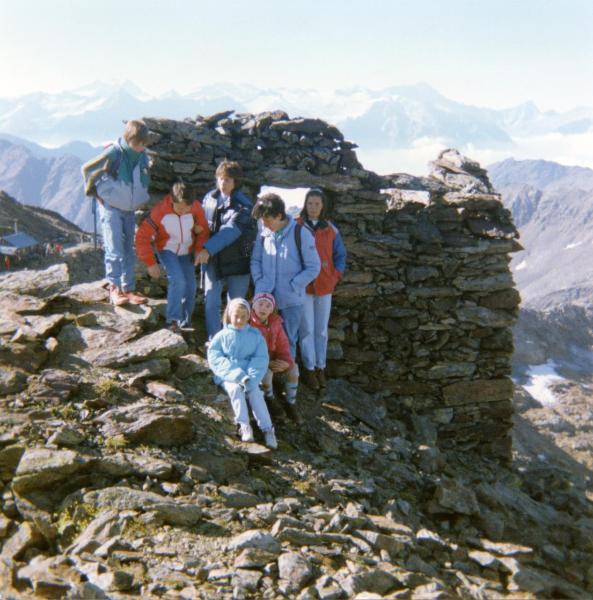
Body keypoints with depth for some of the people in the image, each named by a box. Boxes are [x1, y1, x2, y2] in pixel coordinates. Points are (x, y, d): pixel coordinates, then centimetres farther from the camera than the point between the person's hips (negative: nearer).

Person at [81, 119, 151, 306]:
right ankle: (114, 288, -5)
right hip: (111, 208, -6)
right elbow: (86, 168, -10)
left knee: (129, 251, 9)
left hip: (130, 210, 6)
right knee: (115, 250, -11)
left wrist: (141, 200, 8)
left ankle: (128, 289, 15)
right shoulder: (114, 154, -19)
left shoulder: (143, 157, -1)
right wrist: (95, 194, -9)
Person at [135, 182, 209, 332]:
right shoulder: (160, 211, -30)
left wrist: (199, 250, -18)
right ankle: (172, 320, -14)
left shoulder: (196, 208, -22)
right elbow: (143, 236, -22)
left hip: (186, 252, 4)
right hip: (167, 250, -3)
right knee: (178, 280, -25)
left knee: (190, 287, 4)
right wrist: (151, 263, -22)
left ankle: (185, 322, 25)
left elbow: (203, 230, -4)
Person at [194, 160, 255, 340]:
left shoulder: (243, 205, -12)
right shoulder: (209, 197, 3)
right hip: (213, 260, 3)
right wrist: (202, 249, 4)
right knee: (210, 302, -2)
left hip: (237, 260, -3)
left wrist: (208, 249, -32)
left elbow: (231, 231, -24)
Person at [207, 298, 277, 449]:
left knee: (255, 392, -25)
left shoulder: (255, 336, 7)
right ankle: (244, 425, -31)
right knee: (235, 389, -30)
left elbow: (261, 359, 0)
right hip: (228, 376, -1)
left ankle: (267, 428, -28)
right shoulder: (222, 336, 3)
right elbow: (215, 358, -7)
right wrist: (237, 375, -19)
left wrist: (251, 378, -19)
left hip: (249, 376, 1)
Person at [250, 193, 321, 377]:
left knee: (288, 341, 12)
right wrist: (260, 284, -4)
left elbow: (313, 267, -9)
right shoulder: (264, 233, -3)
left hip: (291, 300, -3)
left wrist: (292, 286, -14)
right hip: (265, 298, 3)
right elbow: (256, 261, 10)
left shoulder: (300, 234, -14)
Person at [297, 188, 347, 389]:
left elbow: (340, 255, 9)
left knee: (321, 329, 8)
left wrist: (335, 277, -1)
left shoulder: (330, 229, 5)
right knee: (307, 329, 0)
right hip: (303, 286, -2)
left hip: (324, 287, 2)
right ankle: (309, 368, 10)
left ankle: (321, 367, 18)